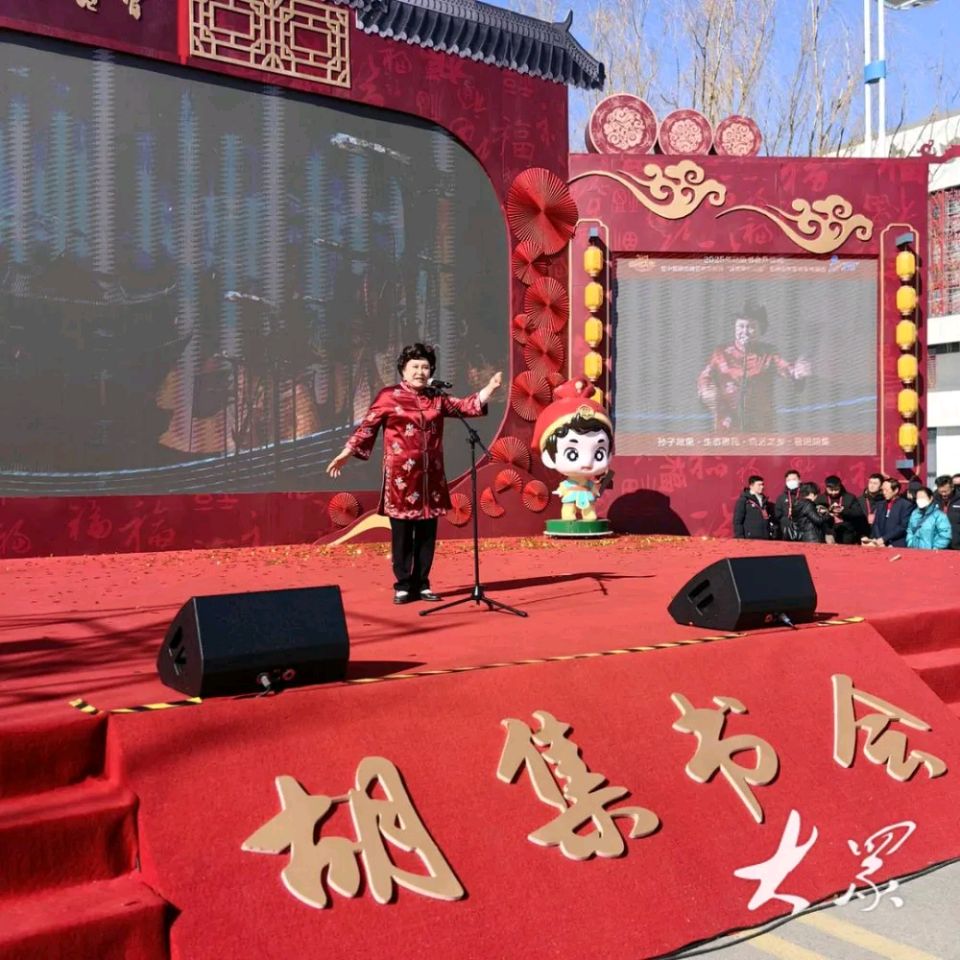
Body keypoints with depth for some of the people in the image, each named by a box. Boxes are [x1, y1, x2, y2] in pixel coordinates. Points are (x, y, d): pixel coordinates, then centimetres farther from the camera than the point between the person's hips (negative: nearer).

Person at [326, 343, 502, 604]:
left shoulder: (437, 399, 13)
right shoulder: (388, 397, 0)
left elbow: (467, 406, 14)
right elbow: (367, 426, -1)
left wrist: (490, 388, 0)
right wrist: (347, 452, -8)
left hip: (431, 477, 4)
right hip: (401, 476, -4)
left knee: (427, 534, 7)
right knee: (402, 535, 1)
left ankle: (422, 585, 16)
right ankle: (403, 586, 11)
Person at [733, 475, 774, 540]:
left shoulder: (764, 500, 18)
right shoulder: (743, 500, -1)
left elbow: (769, 519, 22)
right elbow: (737, 520, -5)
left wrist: (771, 535, 11)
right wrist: (740, 538, -12)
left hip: (765, 538, 6)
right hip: (750, 538, -6)